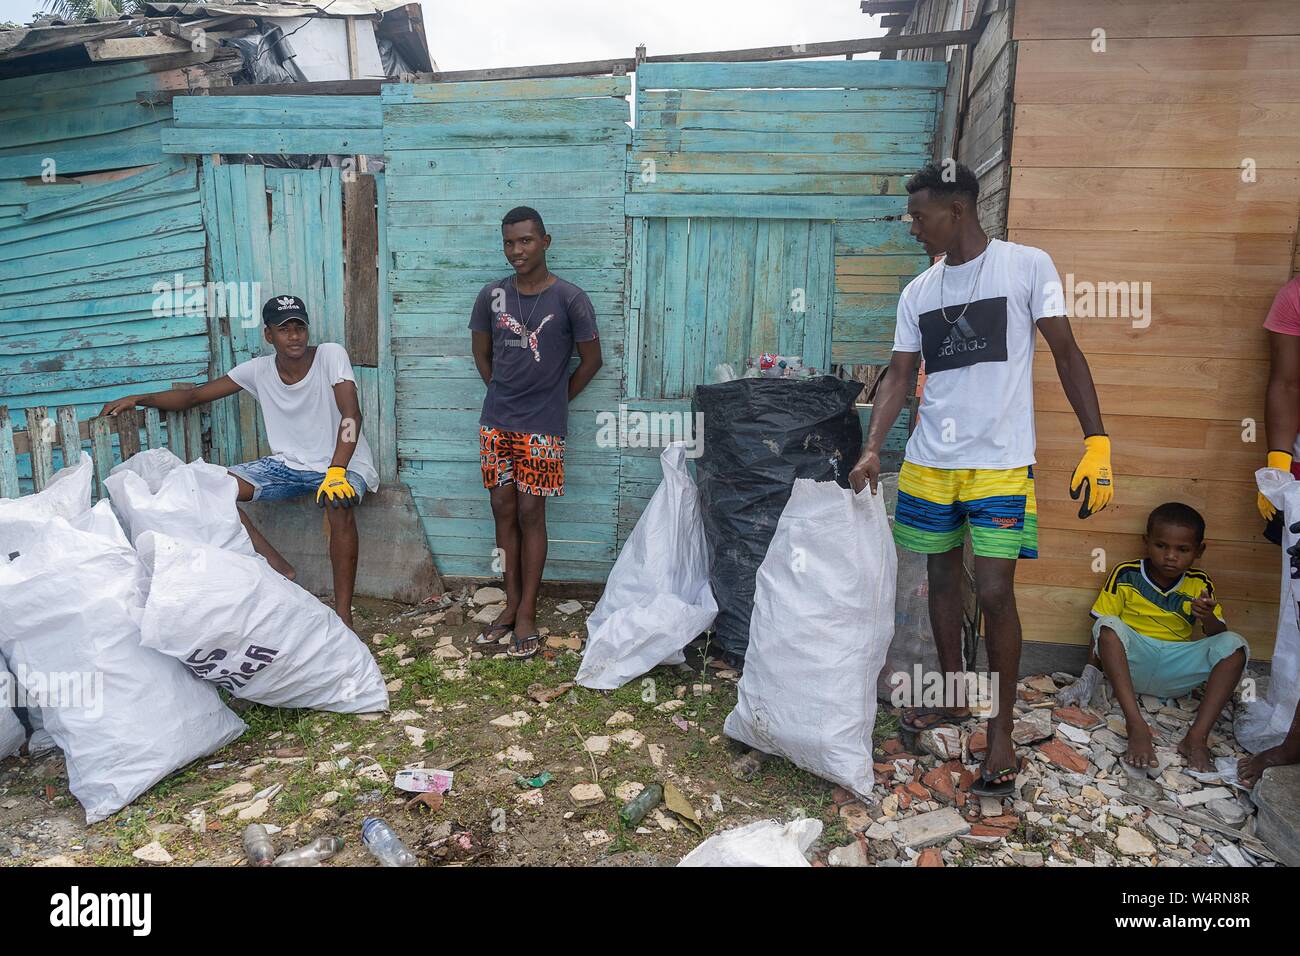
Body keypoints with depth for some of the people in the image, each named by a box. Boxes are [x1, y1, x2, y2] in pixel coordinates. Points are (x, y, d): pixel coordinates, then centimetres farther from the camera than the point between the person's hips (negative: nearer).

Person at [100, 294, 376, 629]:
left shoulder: (330, 355, -13)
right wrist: (140, 398, -8)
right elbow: (195, 395, 6)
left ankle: (343, 613, -28)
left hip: (344, 462, -5)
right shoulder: (259, 369, 1)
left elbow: (351, 414, -25)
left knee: (339, 504, -39)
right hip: (288, 464, 5)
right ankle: (282, 572, -8)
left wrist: (336, 472, -37)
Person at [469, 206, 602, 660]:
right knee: (503, 511, 8)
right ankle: (511, 603, 21)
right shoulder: (491, 295, 2)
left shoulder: (570, 298, -9)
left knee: (530, 514, -1)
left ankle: (527, 613, 10)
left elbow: (591, 359, 0)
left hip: (542, 427, -3)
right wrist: (504, 394, 11)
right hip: (496, 422, 4)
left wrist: (555, 400, 5)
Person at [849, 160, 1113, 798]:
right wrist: (871, 449, -6)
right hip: (929, 462, 5)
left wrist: (1097, 443, -9)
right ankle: (953, 696, 33)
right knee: (942, 579, 13)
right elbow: (899, 376, 7)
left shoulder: (1027, 266, -4)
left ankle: (1001, 731, 11)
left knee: (994, 593, -6)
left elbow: (1067, 355, -3)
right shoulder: (918, 291, 9)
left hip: (1000, 464, -5)